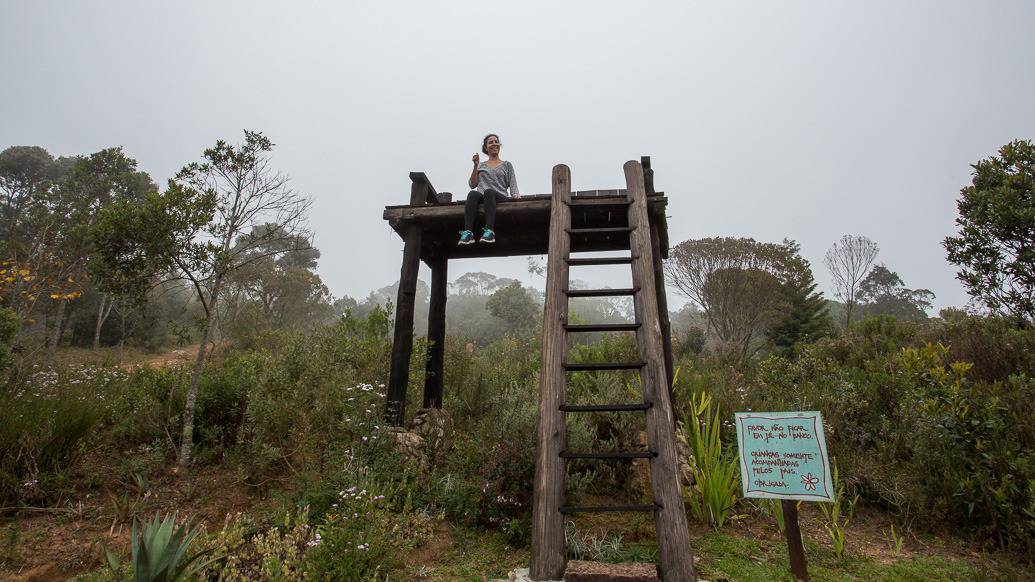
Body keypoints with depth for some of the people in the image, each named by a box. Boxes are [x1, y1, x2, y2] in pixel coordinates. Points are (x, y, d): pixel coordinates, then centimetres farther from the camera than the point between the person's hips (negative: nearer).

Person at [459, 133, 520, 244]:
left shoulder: (507, 165, 24)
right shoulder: (481, 165, 28)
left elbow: (513, 186, 14)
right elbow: (472, 184, 16)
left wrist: (517, 198, -7)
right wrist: (476, 166, 7)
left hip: (500, 197, -1)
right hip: (482, 197, 2)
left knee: (488, 192, -38)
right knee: (473, 194, -35)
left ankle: (490, 231, -54)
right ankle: (468, 232, -51)